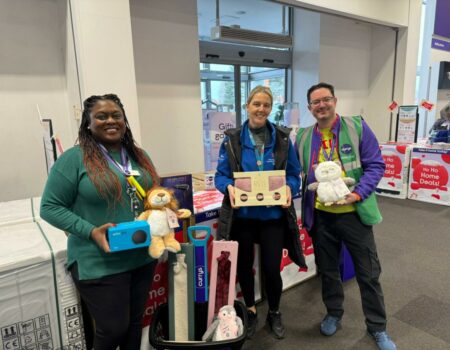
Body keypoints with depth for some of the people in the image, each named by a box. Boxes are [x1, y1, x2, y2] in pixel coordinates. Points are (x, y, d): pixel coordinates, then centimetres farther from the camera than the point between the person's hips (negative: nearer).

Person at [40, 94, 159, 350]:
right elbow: (50, 207, -10)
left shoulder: (140, 156, 7)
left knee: (135, 322, 20)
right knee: (113, 328, 7)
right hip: (100, 264, -5)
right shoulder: (74, 159, -11)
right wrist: (91, 232, -21)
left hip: (143, 257, 6)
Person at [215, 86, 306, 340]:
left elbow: (294, 174, 3)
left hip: (273, 214, 0)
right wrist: (229, 187, -21)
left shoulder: (283, 138, 0)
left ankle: (274, 313, 37)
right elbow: (221, 175, 0)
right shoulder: (232, 138, -2)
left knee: (271, 268, 7)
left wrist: (289, 189, -17)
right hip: (242, 214, 1)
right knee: (244, 266, 16)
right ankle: (250, 311, 42)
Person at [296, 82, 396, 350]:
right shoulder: (303, 137, 3)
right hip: (320, 215, 3)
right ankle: (334, 315, 42)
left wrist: (358, 193, -22)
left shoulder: (357, 127, -7)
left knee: (368, 272, 11)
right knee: (327, 269, 18)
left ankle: (378, 327, 33)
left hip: (354, 213, -2)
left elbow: (376, 165, -9)